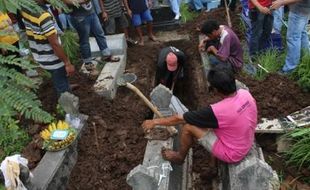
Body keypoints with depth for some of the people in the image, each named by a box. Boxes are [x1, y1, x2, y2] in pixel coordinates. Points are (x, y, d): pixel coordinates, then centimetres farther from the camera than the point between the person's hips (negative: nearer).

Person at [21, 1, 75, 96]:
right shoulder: (43, 15, -28)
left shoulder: (25, 9, -5)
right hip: (52, 60, -8)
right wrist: (67, 63, -19)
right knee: (63, 88, 8)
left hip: (40, 57, 8)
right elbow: (54, 44, -26)